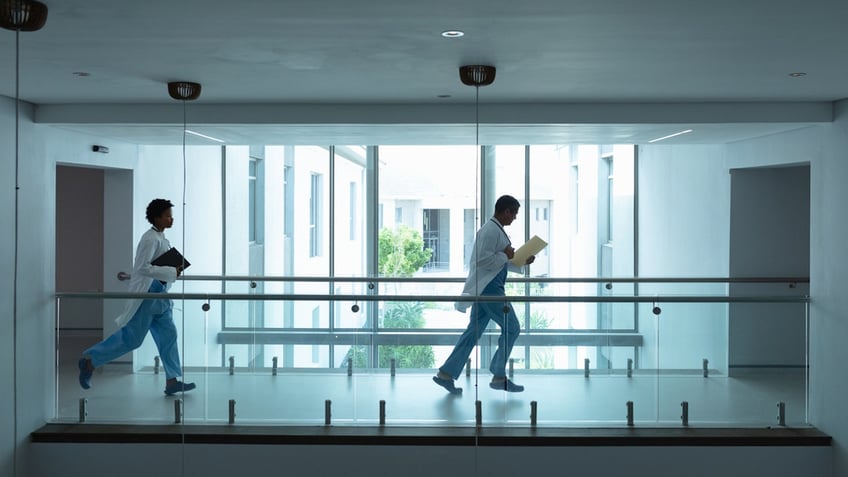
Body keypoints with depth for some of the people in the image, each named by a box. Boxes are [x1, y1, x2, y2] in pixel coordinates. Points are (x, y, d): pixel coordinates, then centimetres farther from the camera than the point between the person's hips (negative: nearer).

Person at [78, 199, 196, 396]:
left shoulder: (161, 238, 13)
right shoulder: (150, 239, -16)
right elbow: (143, 268, -24)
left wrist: (174, 270, 9)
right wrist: (171, 272, -23)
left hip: (158, 295, 10)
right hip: (146, 294, -10)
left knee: (168, 335, 5)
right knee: (131, 338, -3)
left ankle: (173, 380, 6)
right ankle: (90, 360, 10)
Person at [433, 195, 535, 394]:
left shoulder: (497, 230, 18)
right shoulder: (490, 231, -15)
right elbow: (483, 259, -23)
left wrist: (522, 262, 15)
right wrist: (505, 256, -13)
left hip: (487, 288, 10)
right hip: (488, 287, -10)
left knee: (474, 331, 9)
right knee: (511, 328, -2)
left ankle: (446, 374, 10)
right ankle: (499, 377, 5)